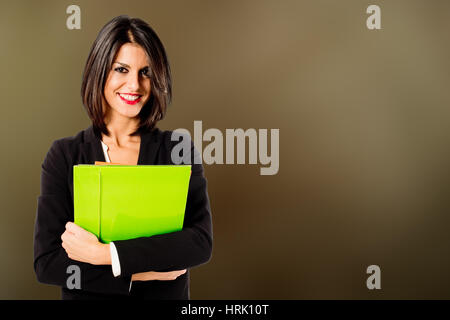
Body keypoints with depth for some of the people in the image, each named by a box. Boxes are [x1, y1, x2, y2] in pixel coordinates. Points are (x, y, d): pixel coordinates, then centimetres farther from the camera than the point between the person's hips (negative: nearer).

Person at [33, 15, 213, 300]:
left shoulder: (179, 150, -8)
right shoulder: (64, 155, -8)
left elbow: (201, 242, -19)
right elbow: (46, 263, -13)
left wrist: (103, 253, -25)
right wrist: (141, 272, -20)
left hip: (168, 293, 0)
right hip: (87, 296, 0)